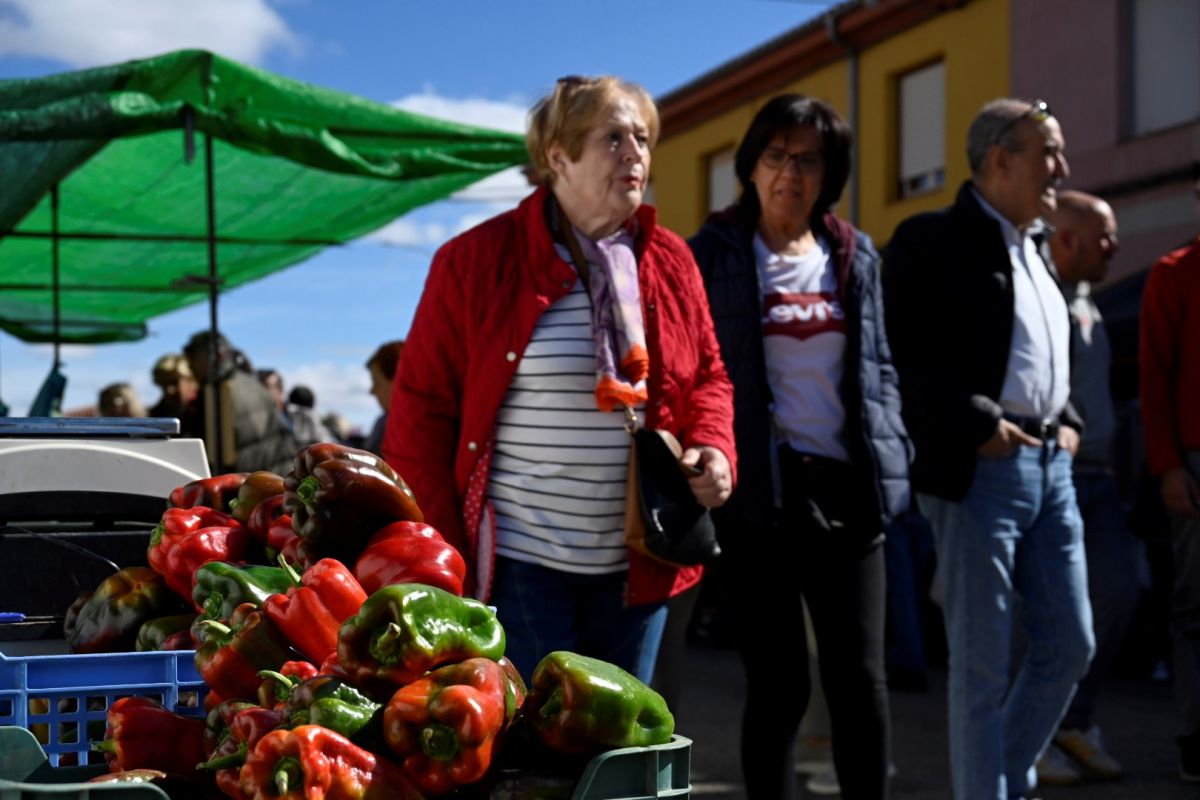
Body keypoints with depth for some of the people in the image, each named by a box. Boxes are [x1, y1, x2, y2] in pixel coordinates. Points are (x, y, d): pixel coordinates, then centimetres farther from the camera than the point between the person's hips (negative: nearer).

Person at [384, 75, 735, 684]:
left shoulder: (671, 262, 7)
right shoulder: (474, 260, -5)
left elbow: (707, 376, 18)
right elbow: (421, 409, -4)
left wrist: (713, 447, -4)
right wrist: (442, 557, -8)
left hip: (636, 568, 4)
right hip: (516, 567, -4)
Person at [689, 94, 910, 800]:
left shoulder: (856, 257, 13)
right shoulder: (714, 255, 1)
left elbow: (879, 367, 17)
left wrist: (893, 456, 5)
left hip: (848, 488, 4)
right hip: (762, 493, -3)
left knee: (861, 676, 5)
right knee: (780, 684, 1)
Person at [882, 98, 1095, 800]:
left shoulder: (1036, 248, 19)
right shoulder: (933, 241, -6)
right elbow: (907, 355, -15)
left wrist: (1070, 422, 11)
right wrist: (976, 425, -18)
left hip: (1051, 463, 8)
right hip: (980, 470, -8)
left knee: (1070, 646, 12)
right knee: (984, 664, -1)